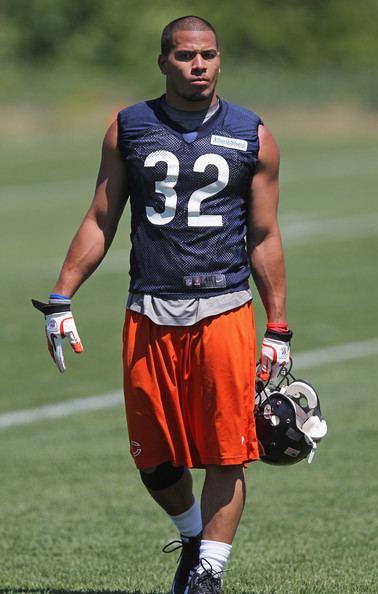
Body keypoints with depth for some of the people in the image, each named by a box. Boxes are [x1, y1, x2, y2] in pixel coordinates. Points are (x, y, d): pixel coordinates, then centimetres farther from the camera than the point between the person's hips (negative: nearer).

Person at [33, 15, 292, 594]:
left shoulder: (252, 137, 5)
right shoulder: (128, 129, 8)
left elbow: (264, 237, 8)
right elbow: (100, 222, 11)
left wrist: (278, 329, 6)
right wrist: (60, 300, 3)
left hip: (224, 311, -1)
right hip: (149, 315, 1)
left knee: (226, 456, -6)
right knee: (154, 459, 6)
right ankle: (193, 536, 33)